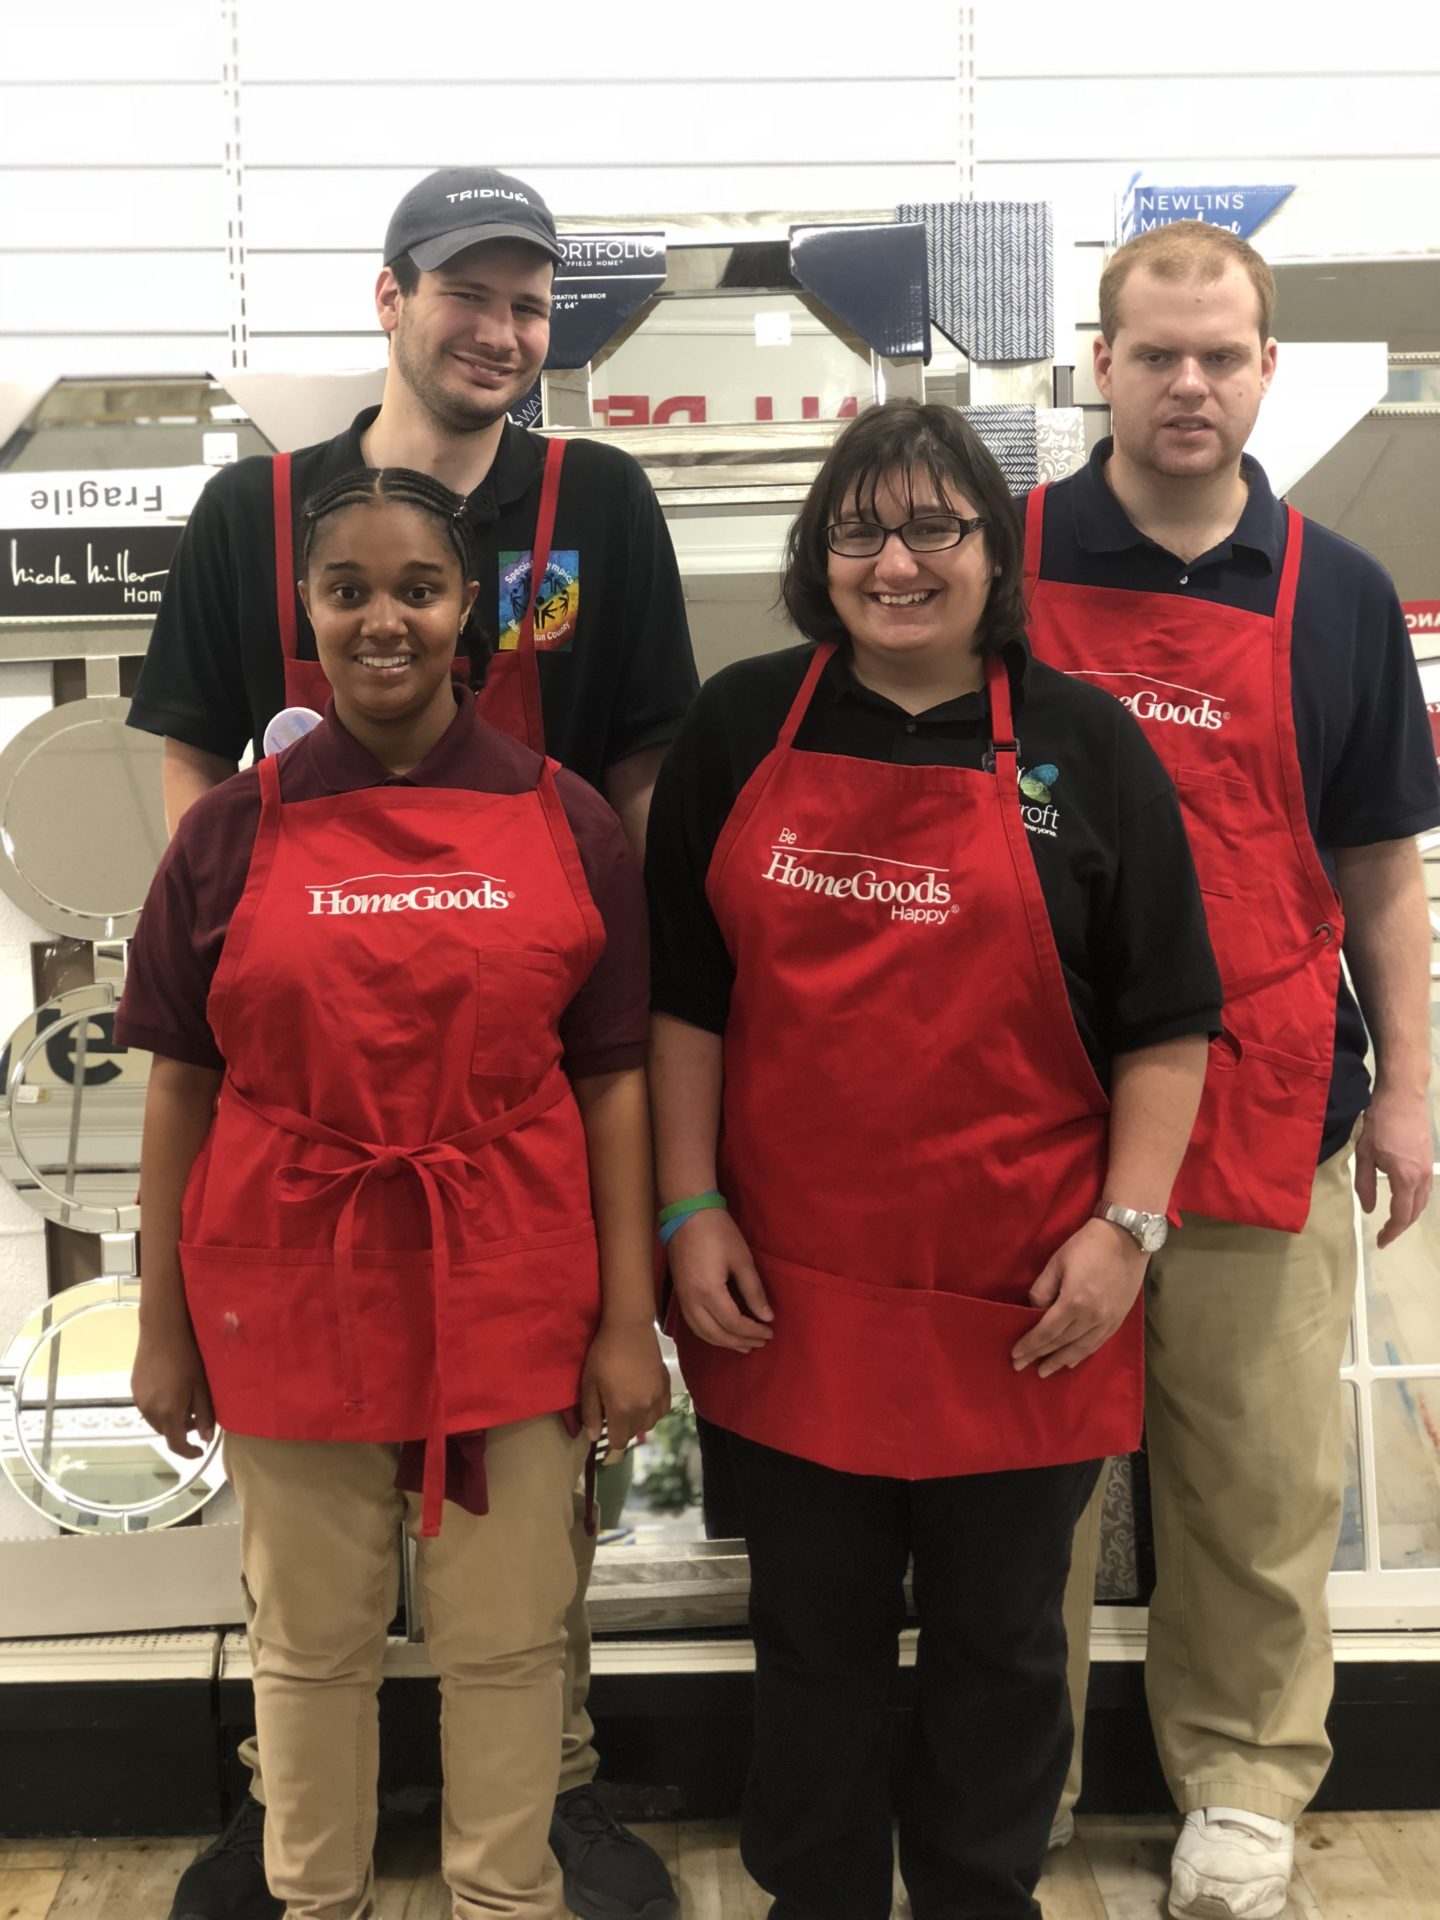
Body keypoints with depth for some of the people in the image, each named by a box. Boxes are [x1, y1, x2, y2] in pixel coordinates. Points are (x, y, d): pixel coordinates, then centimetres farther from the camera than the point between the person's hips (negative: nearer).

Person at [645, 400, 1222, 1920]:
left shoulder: (1086, 749, -1)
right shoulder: (740, 728, 3)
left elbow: (1166, 1023, 1)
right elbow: (682, 992, 5)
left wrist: (1125, 1226, -7)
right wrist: (691, 1209, -1)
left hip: (1019, 1307, -1)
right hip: (790, 1293, 1)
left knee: (1000, 1637, 15)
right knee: (813, 1628, 16)